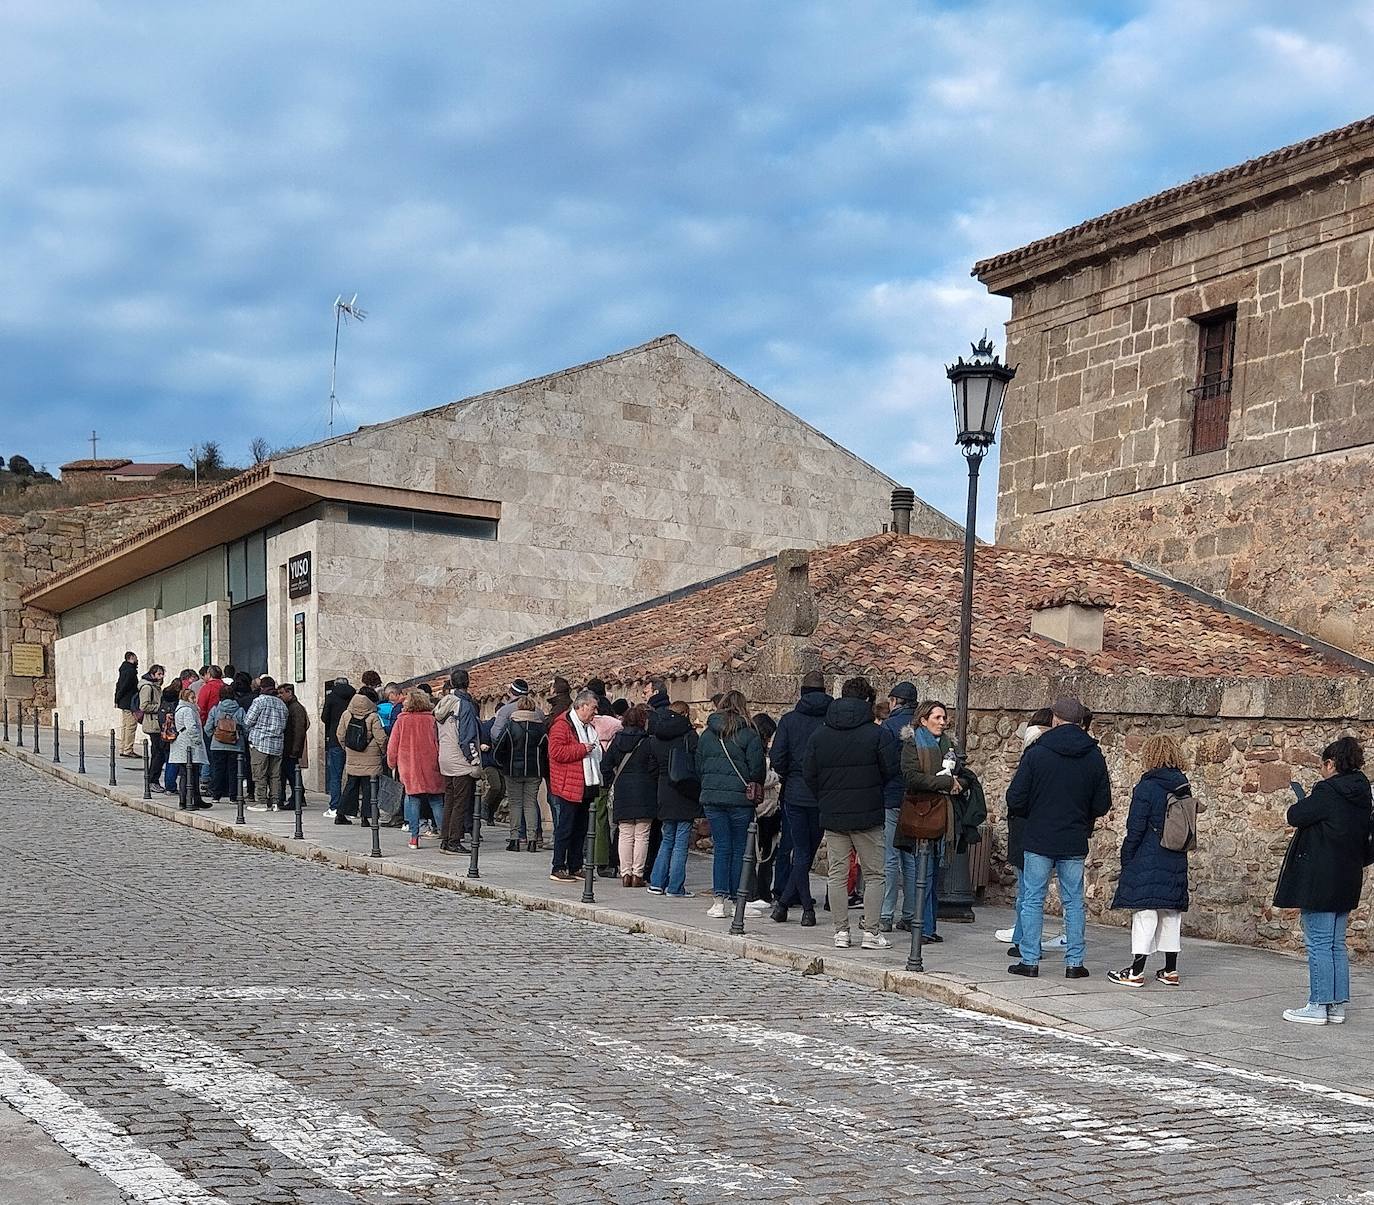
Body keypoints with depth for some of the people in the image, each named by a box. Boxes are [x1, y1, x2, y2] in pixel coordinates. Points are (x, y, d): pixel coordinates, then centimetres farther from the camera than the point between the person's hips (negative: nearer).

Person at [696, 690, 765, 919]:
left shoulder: (707, 734, 8)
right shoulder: (748, 734, -6)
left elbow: (698, 767, 12)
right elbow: (757, 767, -7)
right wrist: (755, 786, 10)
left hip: (711, 797, 4)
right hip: (739, 797, -3)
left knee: (721, 848, 6)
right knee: (740, 849, 5)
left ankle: (720, 899, -1)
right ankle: (737, 901, 6)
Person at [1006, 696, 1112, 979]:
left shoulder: (1036, 752, -9)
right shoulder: (1094, 757, -1)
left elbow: (1015, 799, -9)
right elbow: (1102, 805, 4)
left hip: (1038, 840, -2)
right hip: (1075, 842, 2)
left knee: (1033, 900, 6)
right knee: (1073, 902, 10)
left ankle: (1029, 960, 6)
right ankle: (1075, 963, 10)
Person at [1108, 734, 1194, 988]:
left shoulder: (1146, 788, -13)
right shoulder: (1184, 788, 6)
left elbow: (1135, 829, -12)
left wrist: (1126, 859, -3)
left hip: (1147, 861, -6)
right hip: (1176, 862, 6)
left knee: (1145, 913, -4)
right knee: (1171, 914, 12)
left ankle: (1136, 971, -3)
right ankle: (1170, 971, 17)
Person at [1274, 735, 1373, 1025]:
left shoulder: (1327, 792, -15)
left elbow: (1295, 816, -12)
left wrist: (1302, 801, 7)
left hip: (1319, 881, -8)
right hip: (1347, 882, 8)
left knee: (1319, 943, -3)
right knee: (1336, 944, 13)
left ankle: (1318, 1006, -1)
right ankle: (1337, 1005, 16)